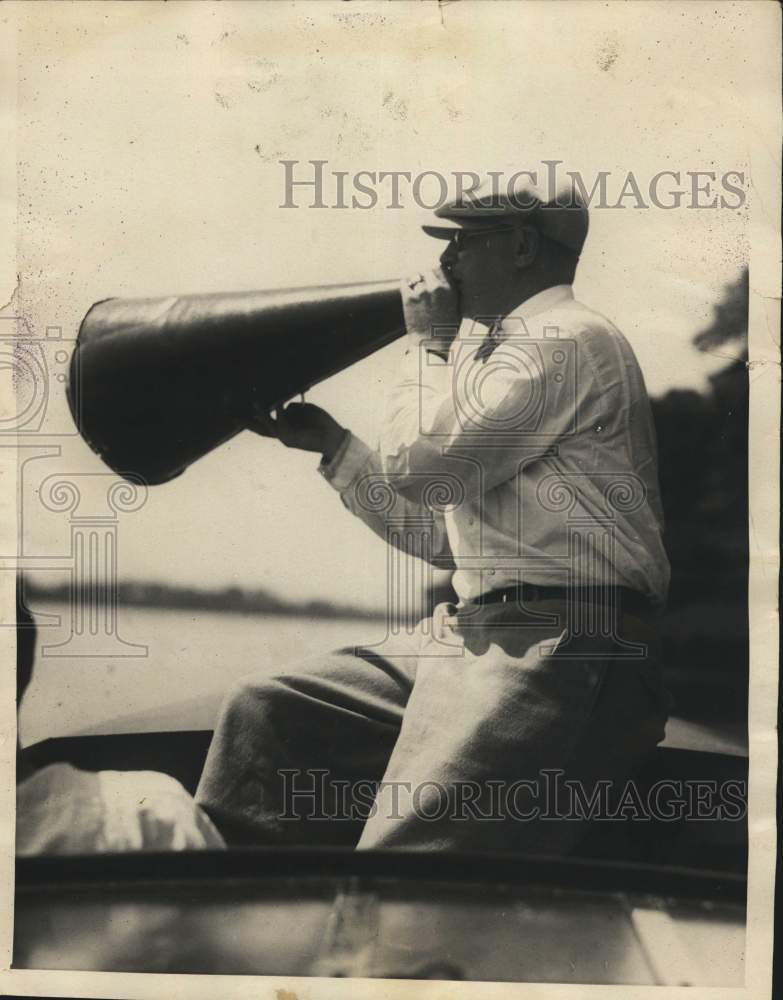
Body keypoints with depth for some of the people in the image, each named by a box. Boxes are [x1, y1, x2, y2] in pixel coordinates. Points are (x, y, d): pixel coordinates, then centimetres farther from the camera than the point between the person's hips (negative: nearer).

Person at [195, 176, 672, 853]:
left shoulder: (567, 339, -6)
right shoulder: (519, 349, 25)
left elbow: (418, 466, -13)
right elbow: (441, 537, 25)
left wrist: (430, 342, 2)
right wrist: (330, 443, 21)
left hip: (554, 651, -10)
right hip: (473, 637, 10)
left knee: (410, 841, -26)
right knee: (262, 708, 2)